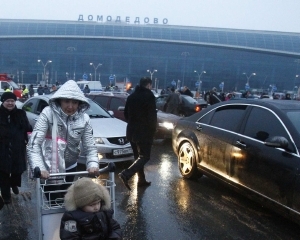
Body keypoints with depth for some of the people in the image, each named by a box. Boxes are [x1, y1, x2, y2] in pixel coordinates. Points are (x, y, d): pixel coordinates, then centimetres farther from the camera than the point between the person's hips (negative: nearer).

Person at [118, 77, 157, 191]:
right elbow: (152, 115, -13)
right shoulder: (149, 95, -9)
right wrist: (153, 129, -2)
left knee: (138, 156, 17)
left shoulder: (131, 96, 11)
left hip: (131, 131, 8)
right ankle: (126, 174, -21)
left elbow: (126, 113, 16)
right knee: (144, 156, -5)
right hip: (144, 131, -7)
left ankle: (141, 180, 22)